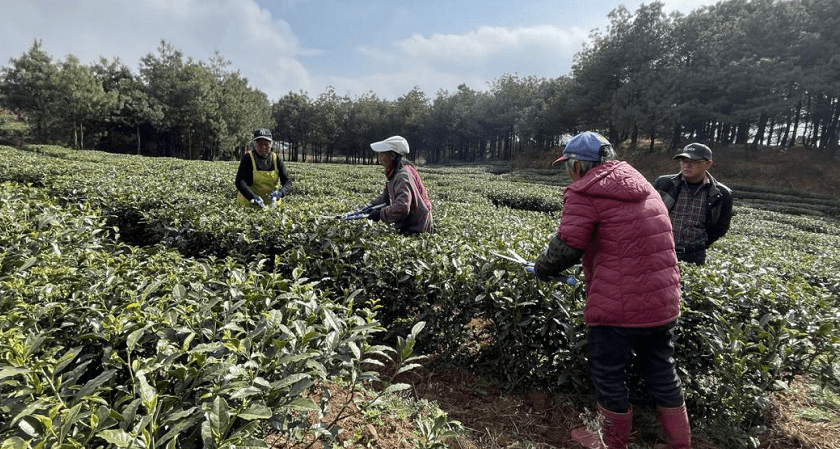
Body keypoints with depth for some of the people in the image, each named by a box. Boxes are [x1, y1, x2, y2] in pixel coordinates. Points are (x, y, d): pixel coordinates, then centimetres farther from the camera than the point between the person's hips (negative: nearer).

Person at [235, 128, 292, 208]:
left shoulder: (276, 159, 4)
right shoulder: (248, 158, -3)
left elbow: (287, 182, -1)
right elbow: (240, 182, -13)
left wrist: (280, 192, -23)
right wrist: (253, 197, -30)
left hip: (272, 202, 2)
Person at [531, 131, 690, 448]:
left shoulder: (586, 192, -11)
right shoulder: (644, 188, 15)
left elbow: (565, 248, -17)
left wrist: (541, 269, 2)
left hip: (618, 307, -8)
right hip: (663, 303, 8)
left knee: (609, 378, 12)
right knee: (663, 376, 22)